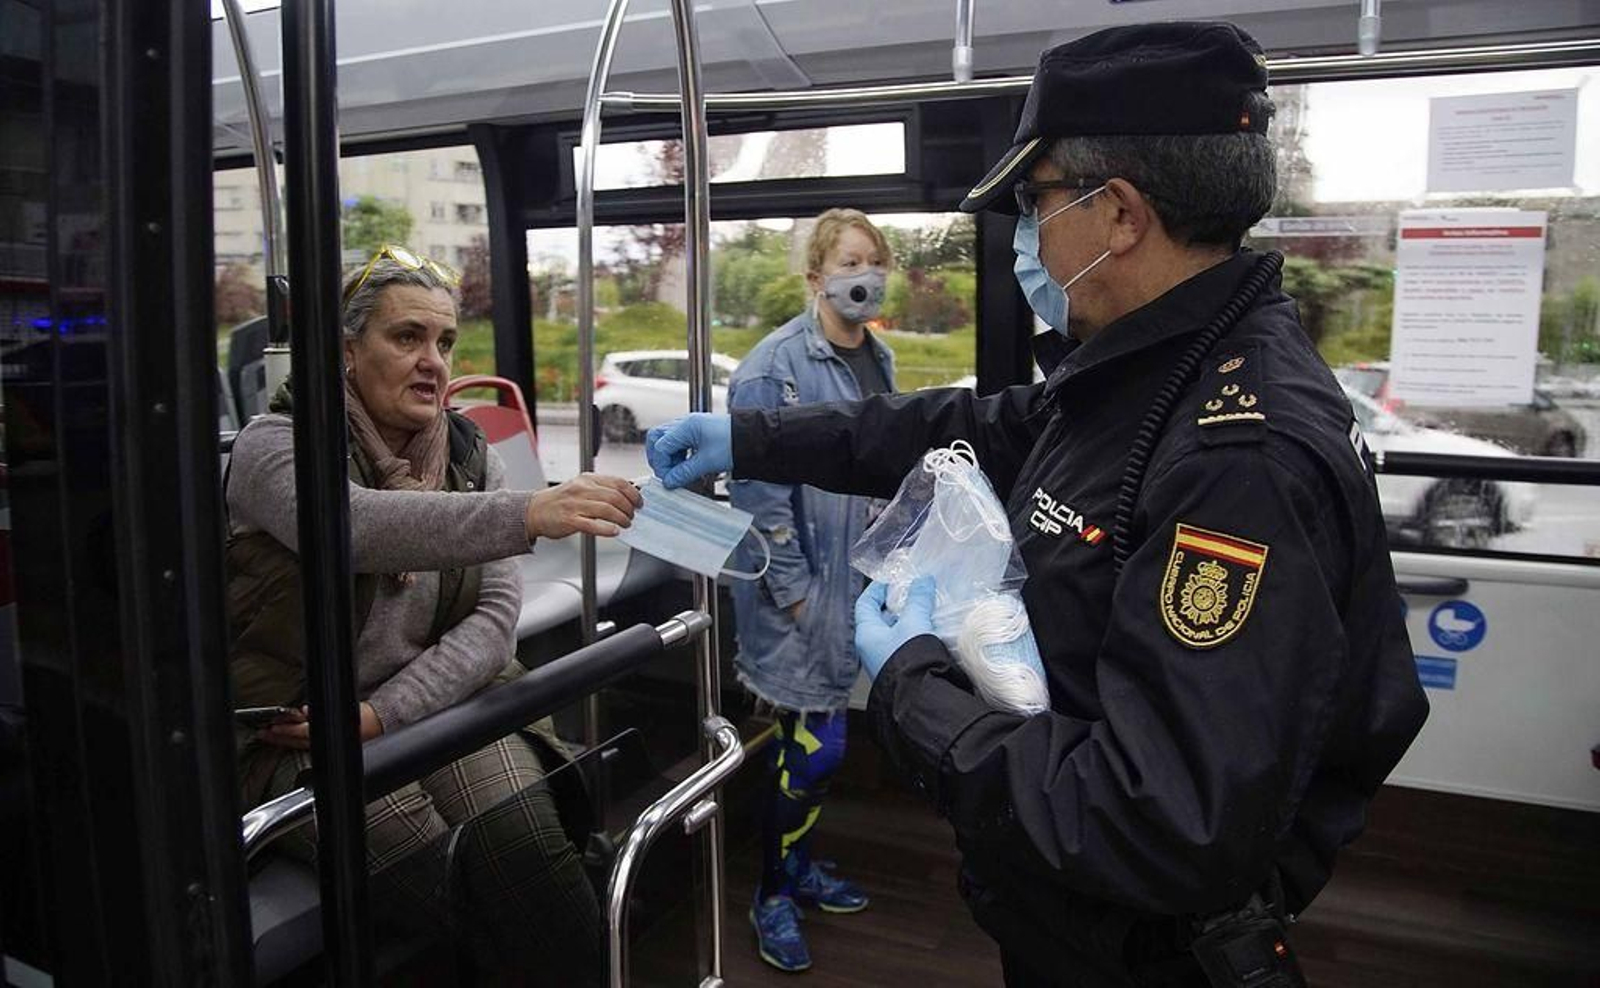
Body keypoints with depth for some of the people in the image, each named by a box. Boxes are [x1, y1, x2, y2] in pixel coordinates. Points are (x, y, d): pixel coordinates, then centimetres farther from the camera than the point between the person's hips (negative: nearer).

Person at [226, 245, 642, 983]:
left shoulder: (470, 456, 7)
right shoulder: (274, 446, -6)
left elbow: (497, 618, -2)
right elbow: (353, 524, -31)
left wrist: (383, 713, -16)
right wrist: (528, 514, -46)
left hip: (434, 705, 3)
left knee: (528, 849, -26)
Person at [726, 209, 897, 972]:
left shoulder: (878, 359, 9)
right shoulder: (776, 368, -16)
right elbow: (758, 491, -18)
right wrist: (794, 590, -18)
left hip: (859, 582, 7)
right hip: (805, 588, -7)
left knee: (817, 739, 18)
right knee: (813, 744, -1)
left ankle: (800, 868, 36)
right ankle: (772, 896, 20)